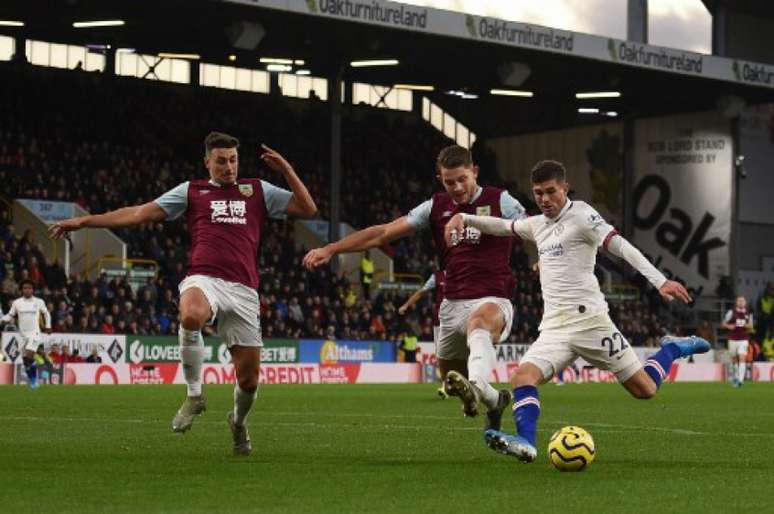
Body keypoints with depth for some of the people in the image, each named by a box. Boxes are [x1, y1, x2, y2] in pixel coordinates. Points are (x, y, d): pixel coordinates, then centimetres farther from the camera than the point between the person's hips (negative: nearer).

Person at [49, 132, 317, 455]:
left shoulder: (258, 191, 20)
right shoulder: (192, 191, 16)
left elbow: (307, 209, 16)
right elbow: (140, 213, 13)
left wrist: (286, 170, 7)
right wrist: (85, 221, 8)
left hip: (243, 290, 2)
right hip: (203, 280, -2)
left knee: (249, 377, 0)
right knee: (191, 316, -40)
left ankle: (239, 422, 35)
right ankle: (194, 395, -20)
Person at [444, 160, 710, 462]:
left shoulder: (581, 215, -5)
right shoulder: (537, 225, 18)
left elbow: (622, 247, -12)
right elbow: (501, 226, 33)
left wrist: (660, 281, -22)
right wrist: (464, 218, 16)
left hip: (587, 320, -6)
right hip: (553, 328, 6)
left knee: (645, 390, 0)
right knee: (522, 377, -22)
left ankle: (672, 349, 28)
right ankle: (526, 442, -39)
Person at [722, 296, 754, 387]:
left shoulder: (748, 314, 5)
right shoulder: (731, 312, -2)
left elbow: (751, 326, 16)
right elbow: (724, 323, 3)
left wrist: (748, 326, -8)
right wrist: (729, 326, -19)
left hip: (743, 340, 0)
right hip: (733, 339, 0)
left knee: (742, 359, -14)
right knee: (734, 359, 8)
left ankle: (740, 380, -19)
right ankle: (735, 377, 30)